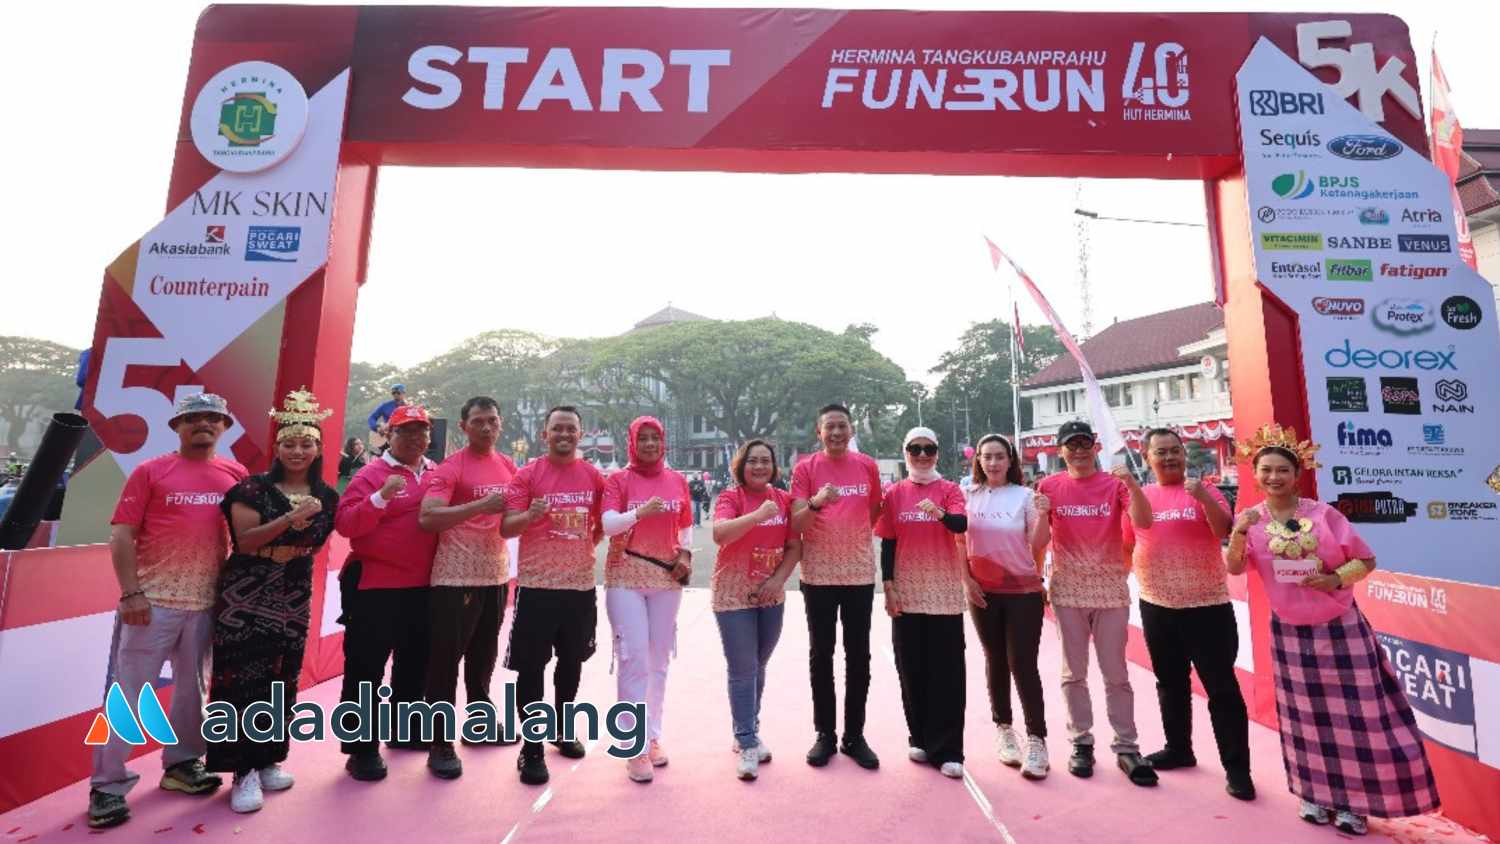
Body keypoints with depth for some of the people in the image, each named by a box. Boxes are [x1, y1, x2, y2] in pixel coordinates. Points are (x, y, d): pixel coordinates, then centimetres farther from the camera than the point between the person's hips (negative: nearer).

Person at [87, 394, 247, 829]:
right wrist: (130, 593, -12)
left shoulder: (236, 474, 5)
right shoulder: (150, 471, -2)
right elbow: (121, 535, -5)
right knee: (126, 692, 4)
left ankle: (181, 764, 31)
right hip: (152, 601, -3)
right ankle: (107, 785, 18)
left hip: (208, 602, 3)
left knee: (194, 688, 15)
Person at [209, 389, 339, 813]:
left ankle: (267, 760, 26)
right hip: (245, 596, -3)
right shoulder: (253, 488, -9)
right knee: (242, 679, -2)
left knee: (281, 679, 11)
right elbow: (245, 541, -18)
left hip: (294, 597, 4)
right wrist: (290, 519, -27)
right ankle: (244, 771, 10)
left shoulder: (326, 497, 2)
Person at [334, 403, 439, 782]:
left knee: (415, 662, 19)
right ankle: (362, 748, 17)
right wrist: (381, 497, -30)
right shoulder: (372, 474, -8)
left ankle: (404, 730, 37)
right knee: (366, 668, 3)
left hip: (423, 587, 6)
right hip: (375, 587, -6)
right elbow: (345, 524, -17)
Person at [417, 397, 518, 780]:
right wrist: (482, 505, -31)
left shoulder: (509, 466, 8)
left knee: (484, 655, 19)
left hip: (496, 574, 7)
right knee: (446, 659, 1)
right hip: (456, 577, -6)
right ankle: (440, 745, 12)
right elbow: (427, 517, -24)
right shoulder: (449, 468, -11)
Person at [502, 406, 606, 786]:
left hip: (581, 584, 4)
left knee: (572, 661, 17)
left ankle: (563, 730, 37)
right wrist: (530, 516, -27)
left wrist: (585, 545, 3)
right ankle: (531, 749, 16)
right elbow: (506, 528, -9)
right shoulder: (527, 474, -5)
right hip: (536, 584, -3)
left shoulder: (594, 475, 4)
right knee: (531, 667, 1)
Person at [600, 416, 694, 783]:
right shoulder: (618, 479, -4)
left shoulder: (677, 481, 6)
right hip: (625, 579, -3)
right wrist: (639, 512, -33)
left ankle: (653, 736, 27)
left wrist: (686, 554, -2)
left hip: (667, 579, 4)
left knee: (659, 660, 11)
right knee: (634, 659, -6)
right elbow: (607, 525, -17)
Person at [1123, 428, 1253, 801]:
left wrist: (1202, 497, -29)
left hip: (1207, 606, -3)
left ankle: (1236, 767, 14)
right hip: (1157, 607, 4)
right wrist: (1141, 576, 3)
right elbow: (1125, 545, 11)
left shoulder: (1205, 491, -2)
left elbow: (1225, 530, -17)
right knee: (1170, 684, 17)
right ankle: (1178, 748, 33)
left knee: (1222, 687, 2)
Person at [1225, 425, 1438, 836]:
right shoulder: (1251, 520, -6)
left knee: (1354, 713, 5)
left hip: (1340, 627, -1)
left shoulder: (1324, 514, -10)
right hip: (1290, 630, 1)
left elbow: (1366, 559, -2)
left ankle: (1353, 801, 21)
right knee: (1307, 715, 11)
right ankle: (1317, 794, 26)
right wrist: (1239, 532, -31)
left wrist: (1336, 579, -18)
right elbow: (1234, 567, -16)